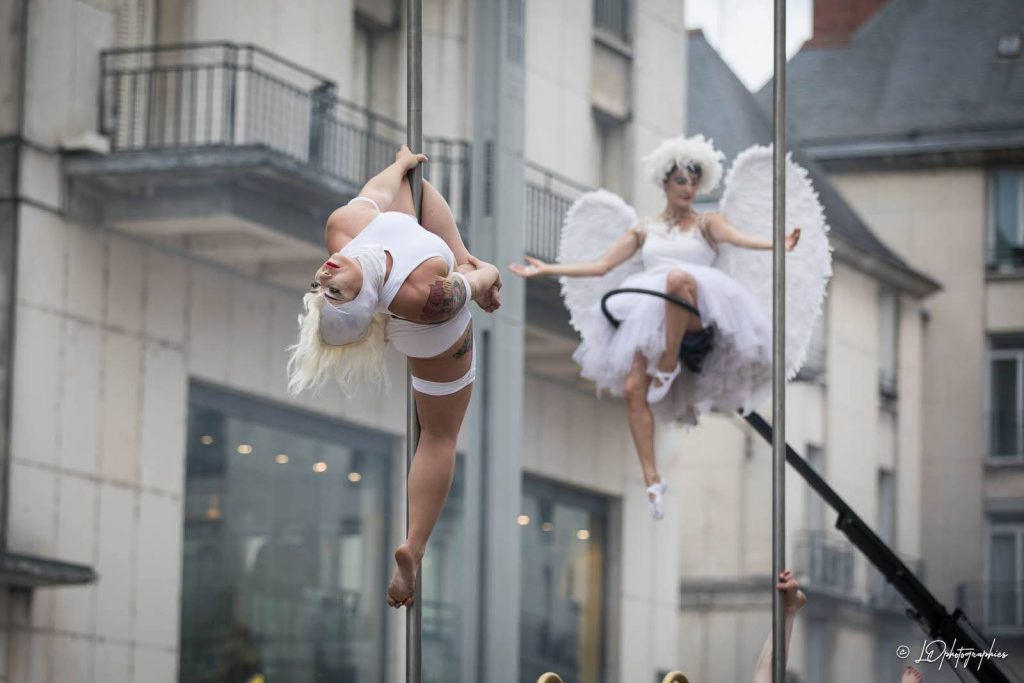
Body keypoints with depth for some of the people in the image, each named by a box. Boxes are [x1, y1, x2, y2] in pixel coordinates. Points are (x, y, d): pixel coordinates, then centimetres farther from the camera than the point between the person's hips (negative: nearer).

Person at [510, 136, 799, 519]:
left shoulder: (706, 224, 16)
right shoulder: (645, 231, 26)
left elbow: (736, 238, -5)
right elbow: (601, 266, 25)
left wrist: (776, 245, -26)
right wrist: (547, 270, 20)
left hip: (695, 317, -3)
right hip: (648, 315, 4)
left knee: (677, 278, -40)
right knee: (633, 388, -21)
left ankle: (669, 366, -28)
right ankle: (652, 480, -20)